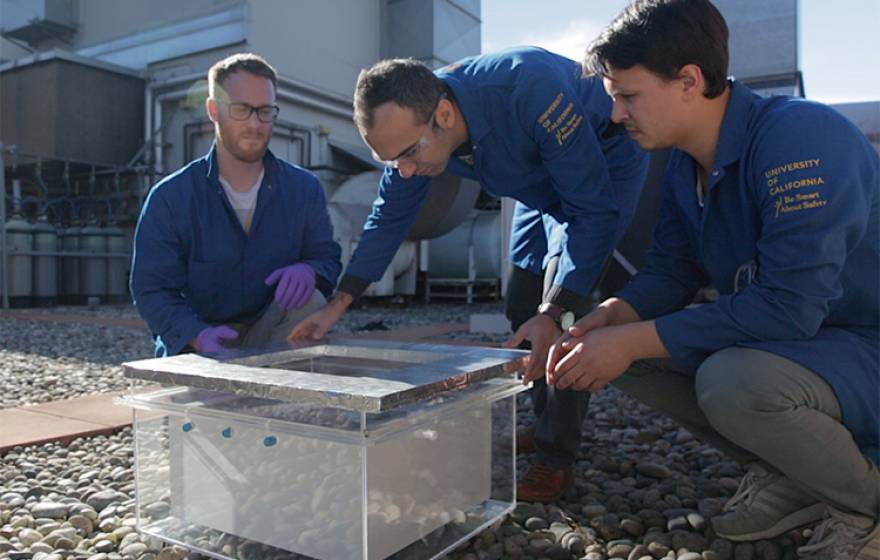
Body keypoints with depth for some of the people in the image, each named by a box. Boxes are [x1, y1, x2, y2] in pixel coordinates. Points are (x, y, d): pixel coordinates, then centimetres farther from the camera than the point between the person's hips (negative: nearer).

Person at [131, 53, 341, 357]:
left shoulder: (304, 189, -1)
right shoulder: (168, 198, -7)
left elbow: (328, 258, 4)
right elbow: (152, 289, -7)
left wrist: (309, 270, -22)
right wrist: (197, 334, -27)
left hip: (273, 338, 3)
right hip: (196, 349, -2)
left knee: (308, 300, -28)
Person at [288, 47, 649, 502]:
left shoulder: (531, 90, -41)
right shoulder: (413, 125, -20)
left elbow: (594, 210, -36)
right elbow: (389, 216, -7)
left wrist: (555, 312, -42)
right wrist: (339, 302, -12)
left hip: (609, 163, -6)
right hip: (544, 181, 7)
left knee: (571, 297, -21)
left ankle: (557, 456, -12)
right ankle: (547, 421, 21)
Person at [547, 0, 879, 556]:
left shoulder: (799, 136, -26)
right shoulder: (685, 165, 1)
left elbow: (789, 306, -32)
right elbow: (670, 270, 3)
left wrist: (631, 341, -29)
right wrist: (605, 321, -17)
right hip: (785, 340, 8)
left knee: (732, 380, -35)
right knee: (624, 347, -5)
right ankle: (790, 475, 8)